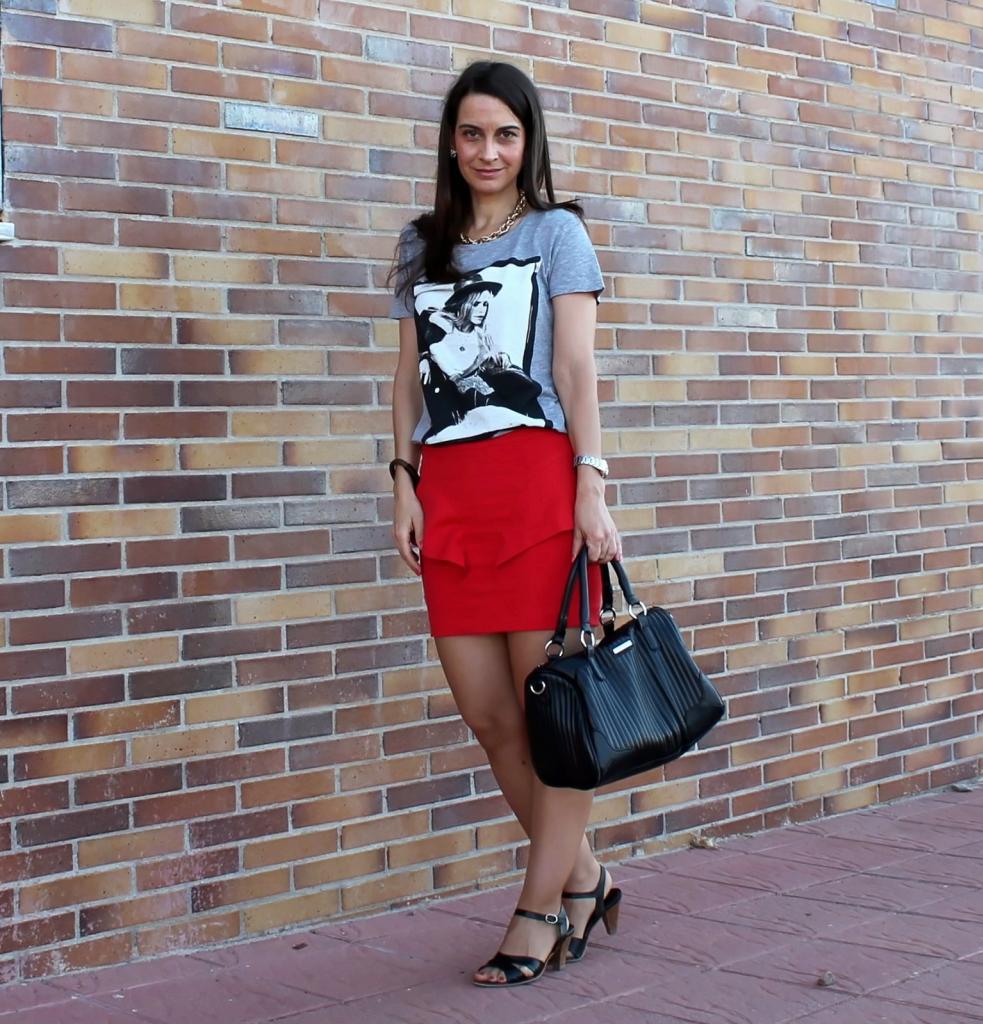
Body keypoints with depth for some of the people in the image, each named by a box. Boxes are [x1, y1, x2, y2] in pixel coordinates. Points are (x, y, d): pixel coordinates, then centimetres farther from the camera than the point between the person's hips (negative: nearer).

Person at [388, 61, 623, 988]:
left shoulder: (556, 231, 8)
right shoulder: (422, 245, 20)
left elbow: (577, 368, 0)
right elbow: (408, 375, 17)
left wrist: (591, 487, -9)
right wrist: (404, 478, 6)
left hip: (537, 477, -4)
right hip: (448, 491, 4)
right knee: (487, 715, 3)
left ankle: (541, 908, 9)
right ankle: (583, 880, 19)